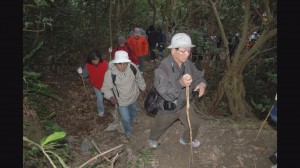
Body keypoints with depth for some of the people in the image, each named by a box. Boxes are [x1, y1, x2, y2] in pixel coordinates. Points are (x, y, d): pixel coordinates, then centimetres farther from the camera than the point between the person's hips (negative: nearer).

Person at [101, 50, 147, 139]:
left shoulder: (132, 67, -25)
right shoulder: (110, 73, -32)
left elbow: (139, 79, -5)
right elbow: (106, 88, -17)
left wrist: (143, 89, 9)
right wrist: (111, 97, -35)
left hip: (133, 96, 4)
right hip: (121, 101, -4)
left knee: (133, 112, 30)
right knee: (125, 119, 9)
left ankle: (129, 123, 67)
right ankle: (128, 131, 46)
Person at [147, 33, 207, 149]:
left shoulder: (188, 64, -14)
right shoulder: (163, 68, -34)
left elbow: (198, 76, 0)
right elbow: (164, 92, -42)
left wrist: (201, 83, -25)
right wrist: (180, 83, -60)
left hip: (183, 104, 5)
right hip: (168, 107, -5)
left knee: (194, 124, 20)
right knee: (159, 126, 22)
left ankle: (186, 140, 54)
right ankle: (152, 139, 58)